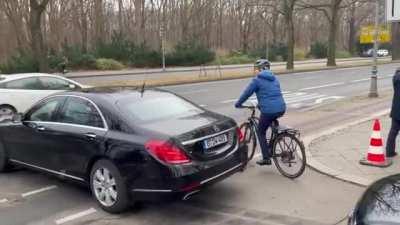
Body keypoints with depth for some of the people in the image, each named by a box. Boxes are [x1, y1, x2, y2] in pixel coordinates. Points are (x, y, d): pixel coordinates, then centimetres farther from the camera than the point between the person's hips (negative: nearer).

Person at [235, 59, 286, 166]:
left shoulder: (257, 80, -1)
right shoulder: (274, 78, 18)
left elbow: (246, 93, 2)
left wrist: (238, 104, 18)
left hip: (268, 110, -6)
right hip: (281, 109, 7)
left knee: (261, 133, 14)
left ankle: (266, 158, 12)